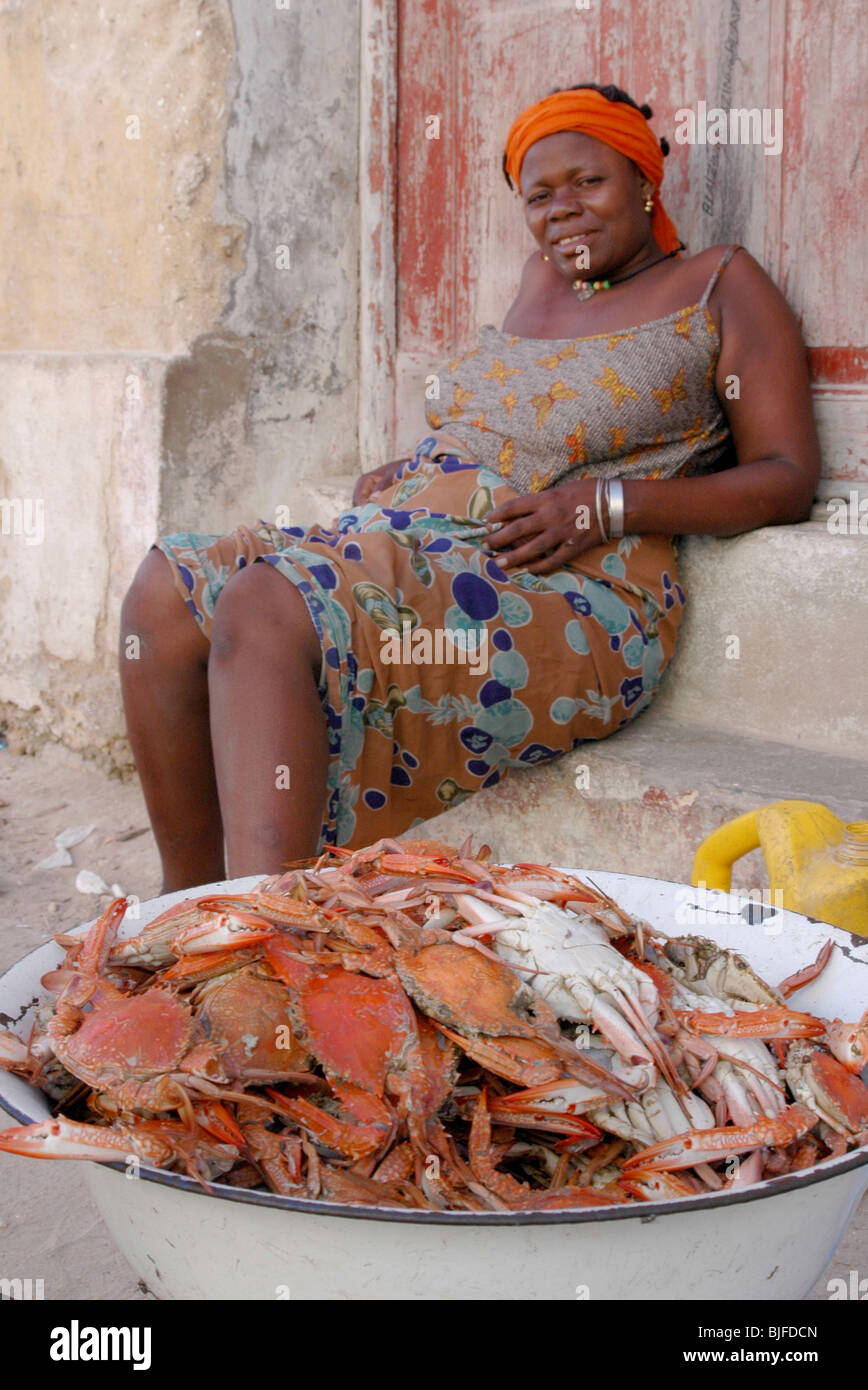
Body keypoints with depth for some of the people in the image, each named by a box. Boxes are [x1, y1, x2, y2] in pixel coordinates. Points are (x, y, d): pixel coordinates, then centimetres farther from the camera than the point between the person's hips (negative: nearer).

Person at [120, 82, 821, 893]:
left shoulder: (722, 286, 9)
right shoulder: (544, 278, 26)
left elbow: (788, 477, 0)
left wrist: (605, 506, -14)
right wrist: (396, 477, 12)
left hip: (568, 597, -7)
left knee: (266, 611, -31)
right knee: (167, 592, -12)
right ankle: (191, 906, -6)